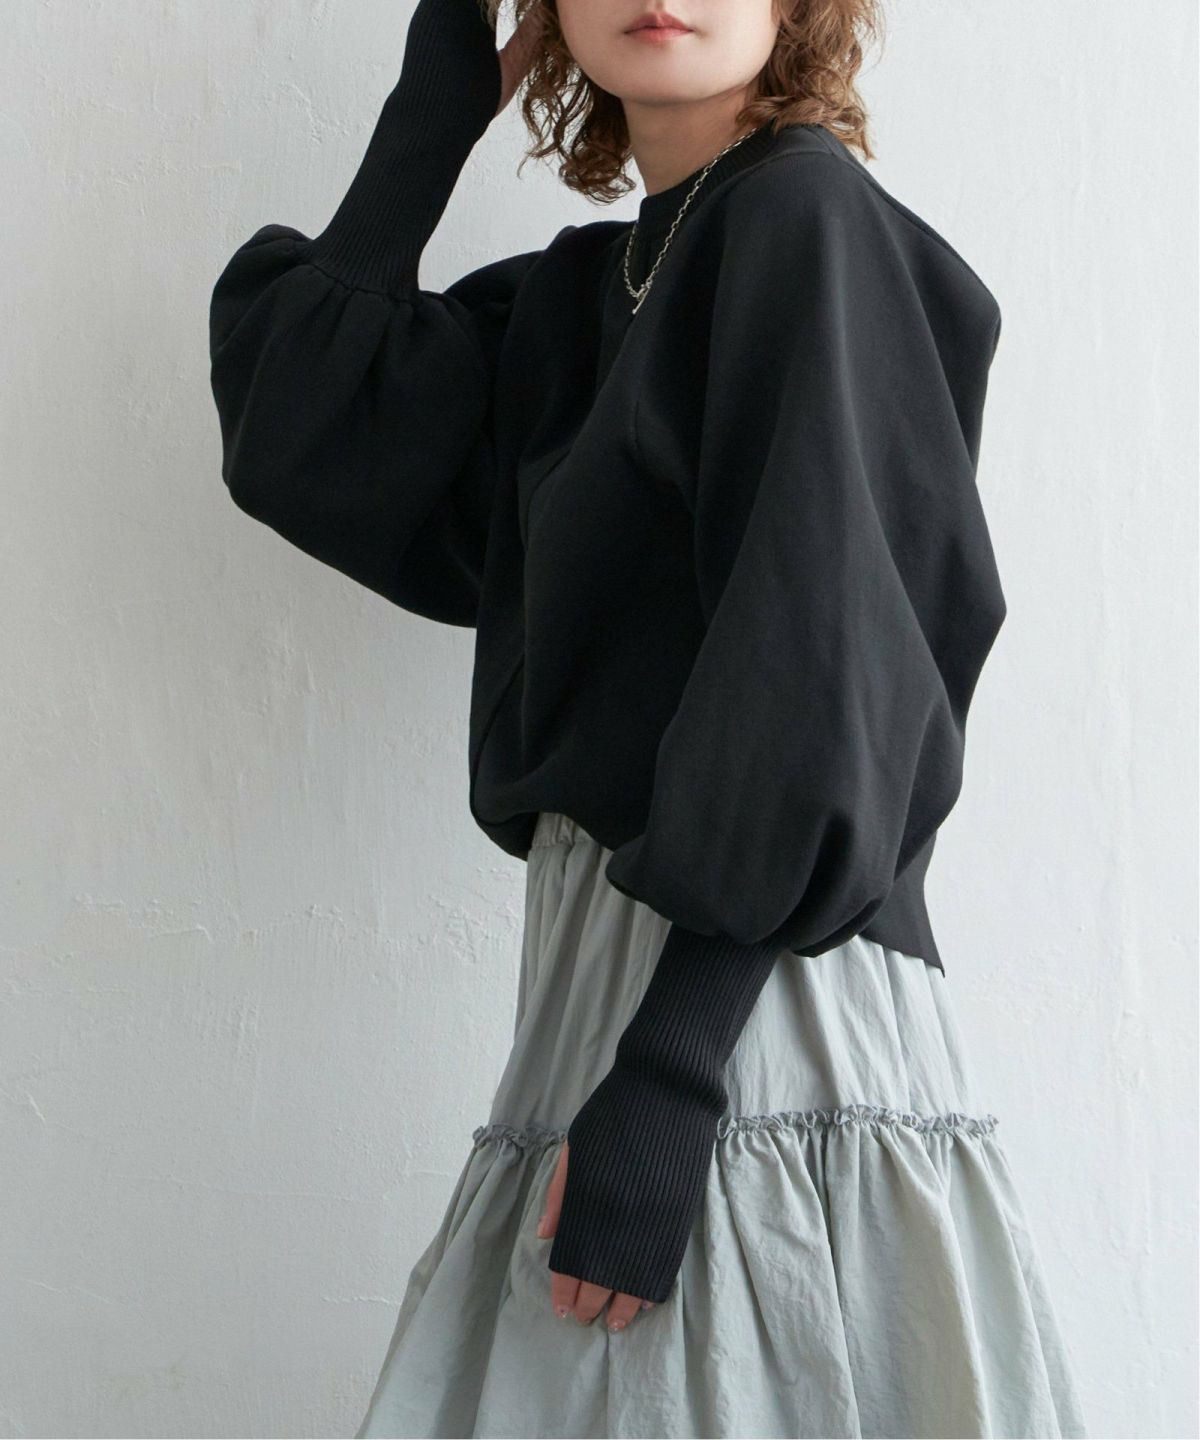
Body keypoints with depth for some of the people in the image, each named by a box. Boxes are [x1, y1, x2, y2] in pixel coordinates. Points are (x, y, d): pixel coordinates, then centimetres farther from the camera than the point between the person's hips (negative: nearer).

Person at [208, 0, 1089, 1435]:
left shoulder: (809, 214, -7)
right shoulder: (573, 292, 15)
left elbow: (819, 664, -16)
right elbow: (299, 436, 7)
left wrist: (664, 1078, -21)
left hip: (755, 995, -7)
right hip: (600, 968, 7)